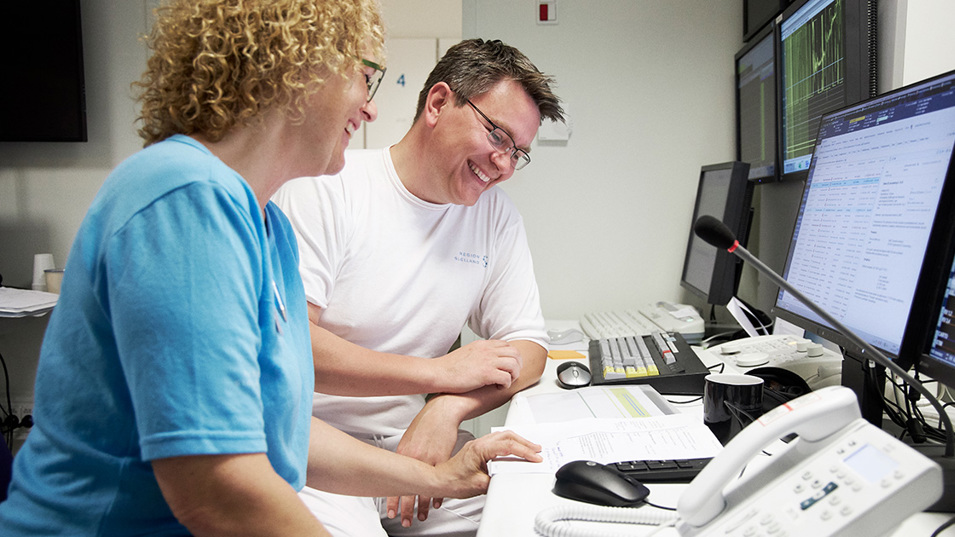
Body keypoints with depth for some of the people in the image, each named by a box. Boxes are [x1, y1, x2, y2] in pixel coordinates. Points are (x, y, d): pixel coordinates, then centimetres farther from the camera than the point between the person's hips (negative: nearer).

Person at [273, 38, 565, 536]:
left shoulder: (496, 216, 5)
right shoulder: (324, 187, -10)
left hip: (419, 440, 4)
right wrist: (440, 371, -17)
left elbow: (527, 348, 4)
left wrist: (449, 407, -17)